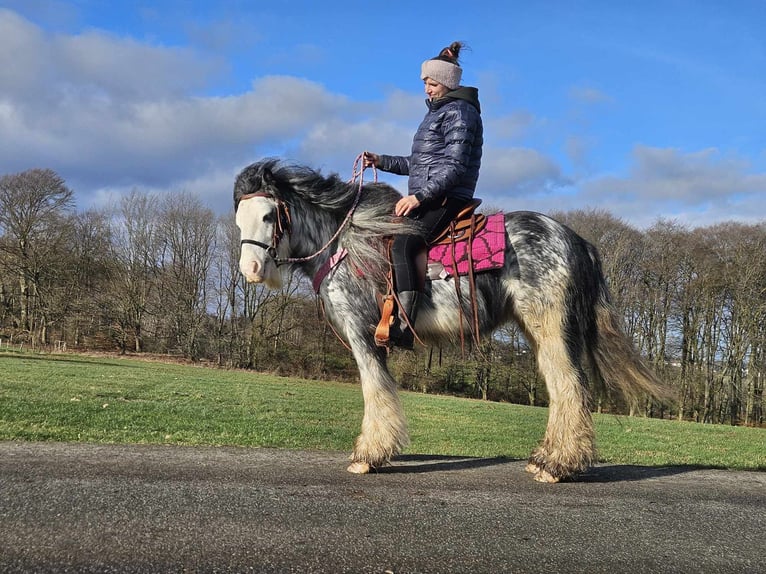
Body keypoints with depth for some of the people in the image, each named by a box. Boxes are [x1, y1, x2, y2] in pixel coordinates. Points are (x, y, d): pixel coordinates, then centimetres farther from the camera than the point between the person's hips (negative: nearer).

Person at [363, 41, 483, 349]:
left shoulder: (459, 112, -7)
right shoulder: (437, 112, 23)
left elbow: (454, 166, -18)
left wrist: (420, 195, -25)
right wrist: (382, 161, 20)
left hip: (446, 200, -11)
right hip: (426, 199, 11)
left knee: (404, 242, -32)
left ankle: (404, 325, -42)